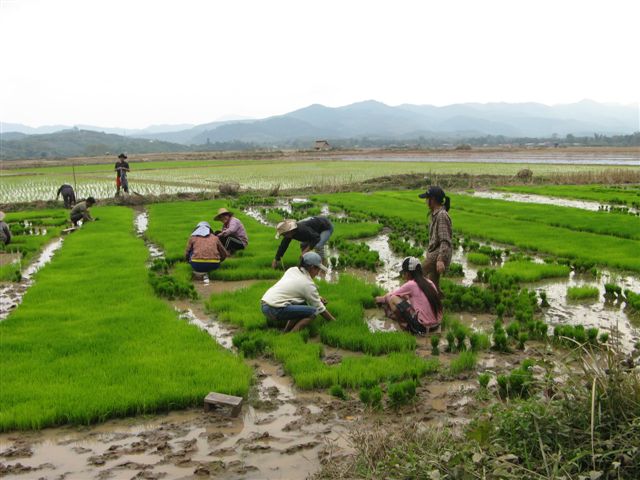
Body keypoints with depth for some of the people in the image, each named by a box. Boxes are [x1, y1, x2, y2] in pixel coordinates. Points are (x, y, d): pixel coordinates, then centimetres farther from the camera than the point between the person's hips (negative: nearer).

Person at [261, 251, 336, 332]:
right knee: (314, 311, -9)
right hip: (276, 310, -9)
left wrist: (317, 297, 20)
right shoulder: (308, 284, -7)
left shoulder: (292, 270, 13)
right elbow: (320, 308, -1)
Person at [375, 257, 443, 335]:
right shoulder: (429, 283, 9)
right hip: (436, 324, 8)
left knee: (393, 299, -1)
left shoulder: (411, 285, -7)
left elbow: (392, 295, 10)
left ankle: (405, 324, 11)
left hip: (422, 326, -8)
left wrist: (381, 299, 29)